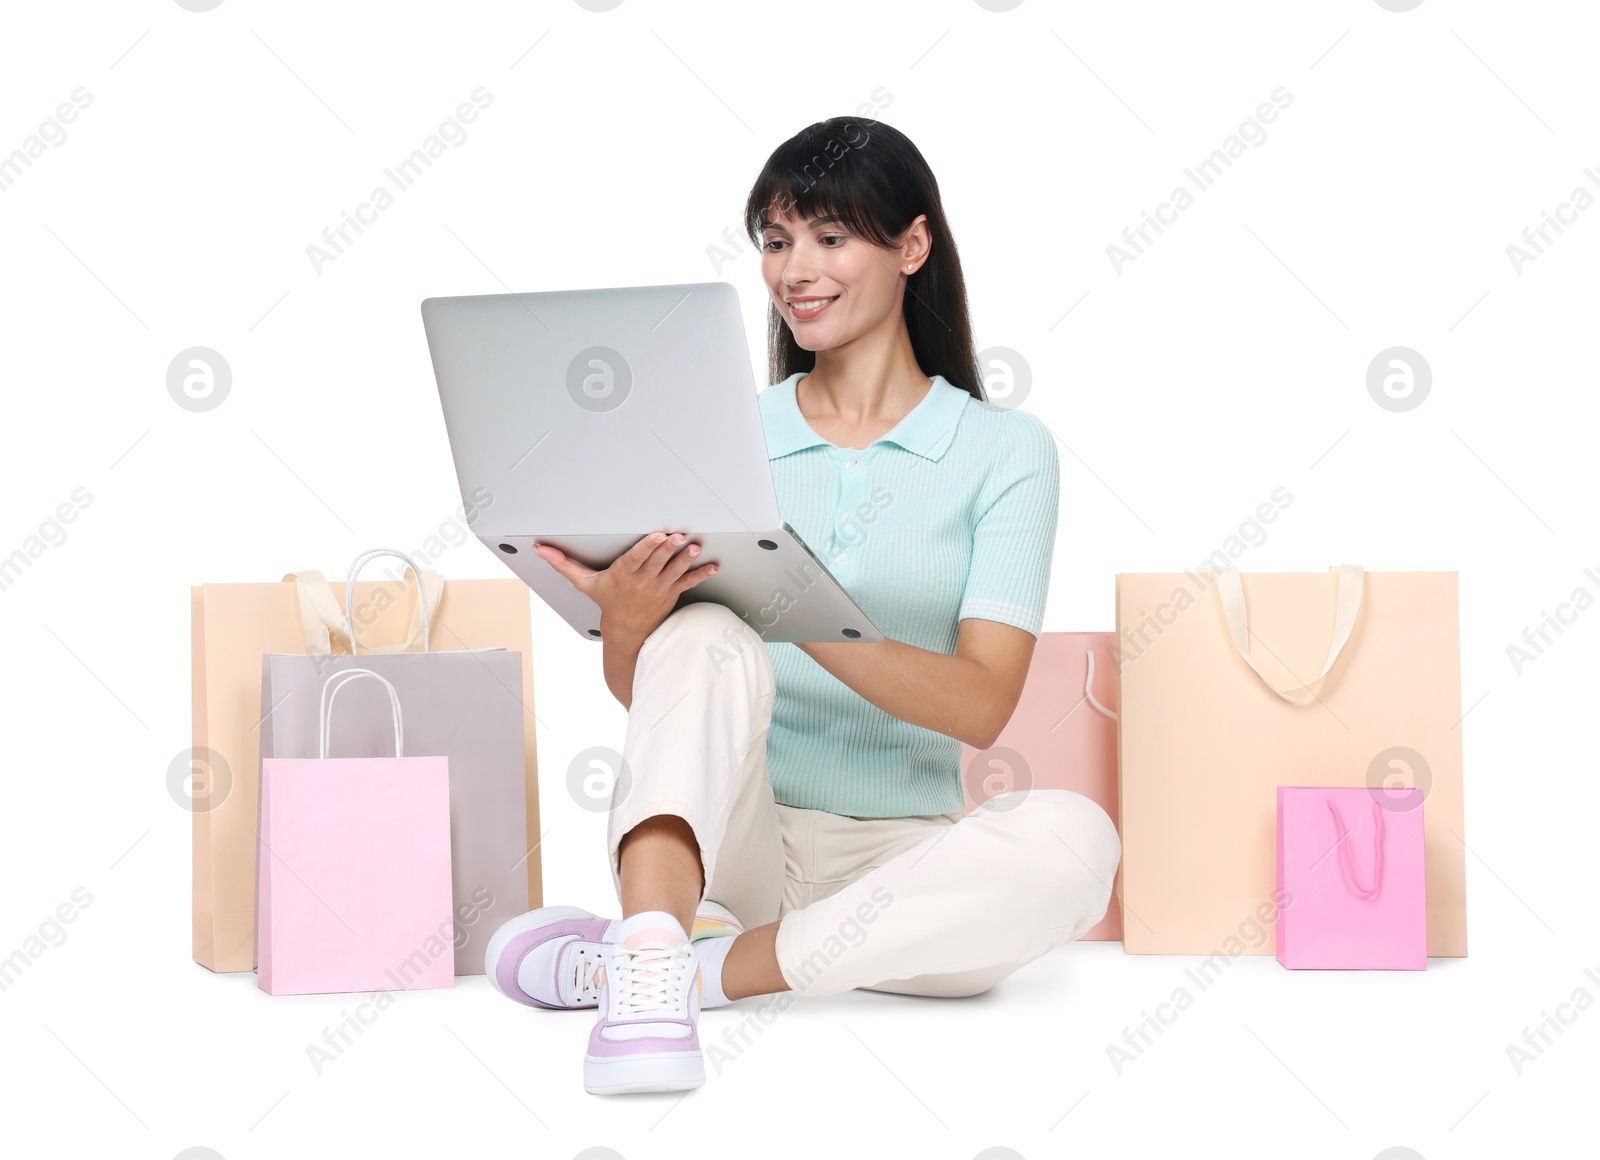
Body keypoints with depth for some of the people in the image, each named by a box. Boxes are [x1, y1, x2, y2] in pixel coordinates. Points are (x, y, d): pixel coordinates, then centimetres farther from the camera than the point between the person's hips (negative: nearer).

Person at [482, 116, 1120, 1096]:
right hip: (729, 841, 0)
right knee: (706, 637, -28)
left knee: (1072, 838, -31)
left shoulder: (1005, 450, 4)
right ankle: (650, 978, -45)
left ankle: (697, 966, -27)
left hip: (898, 851, 0)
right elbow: (636, 689, 5)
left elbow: (981, 704, -9)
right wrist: (625, 620, -20)